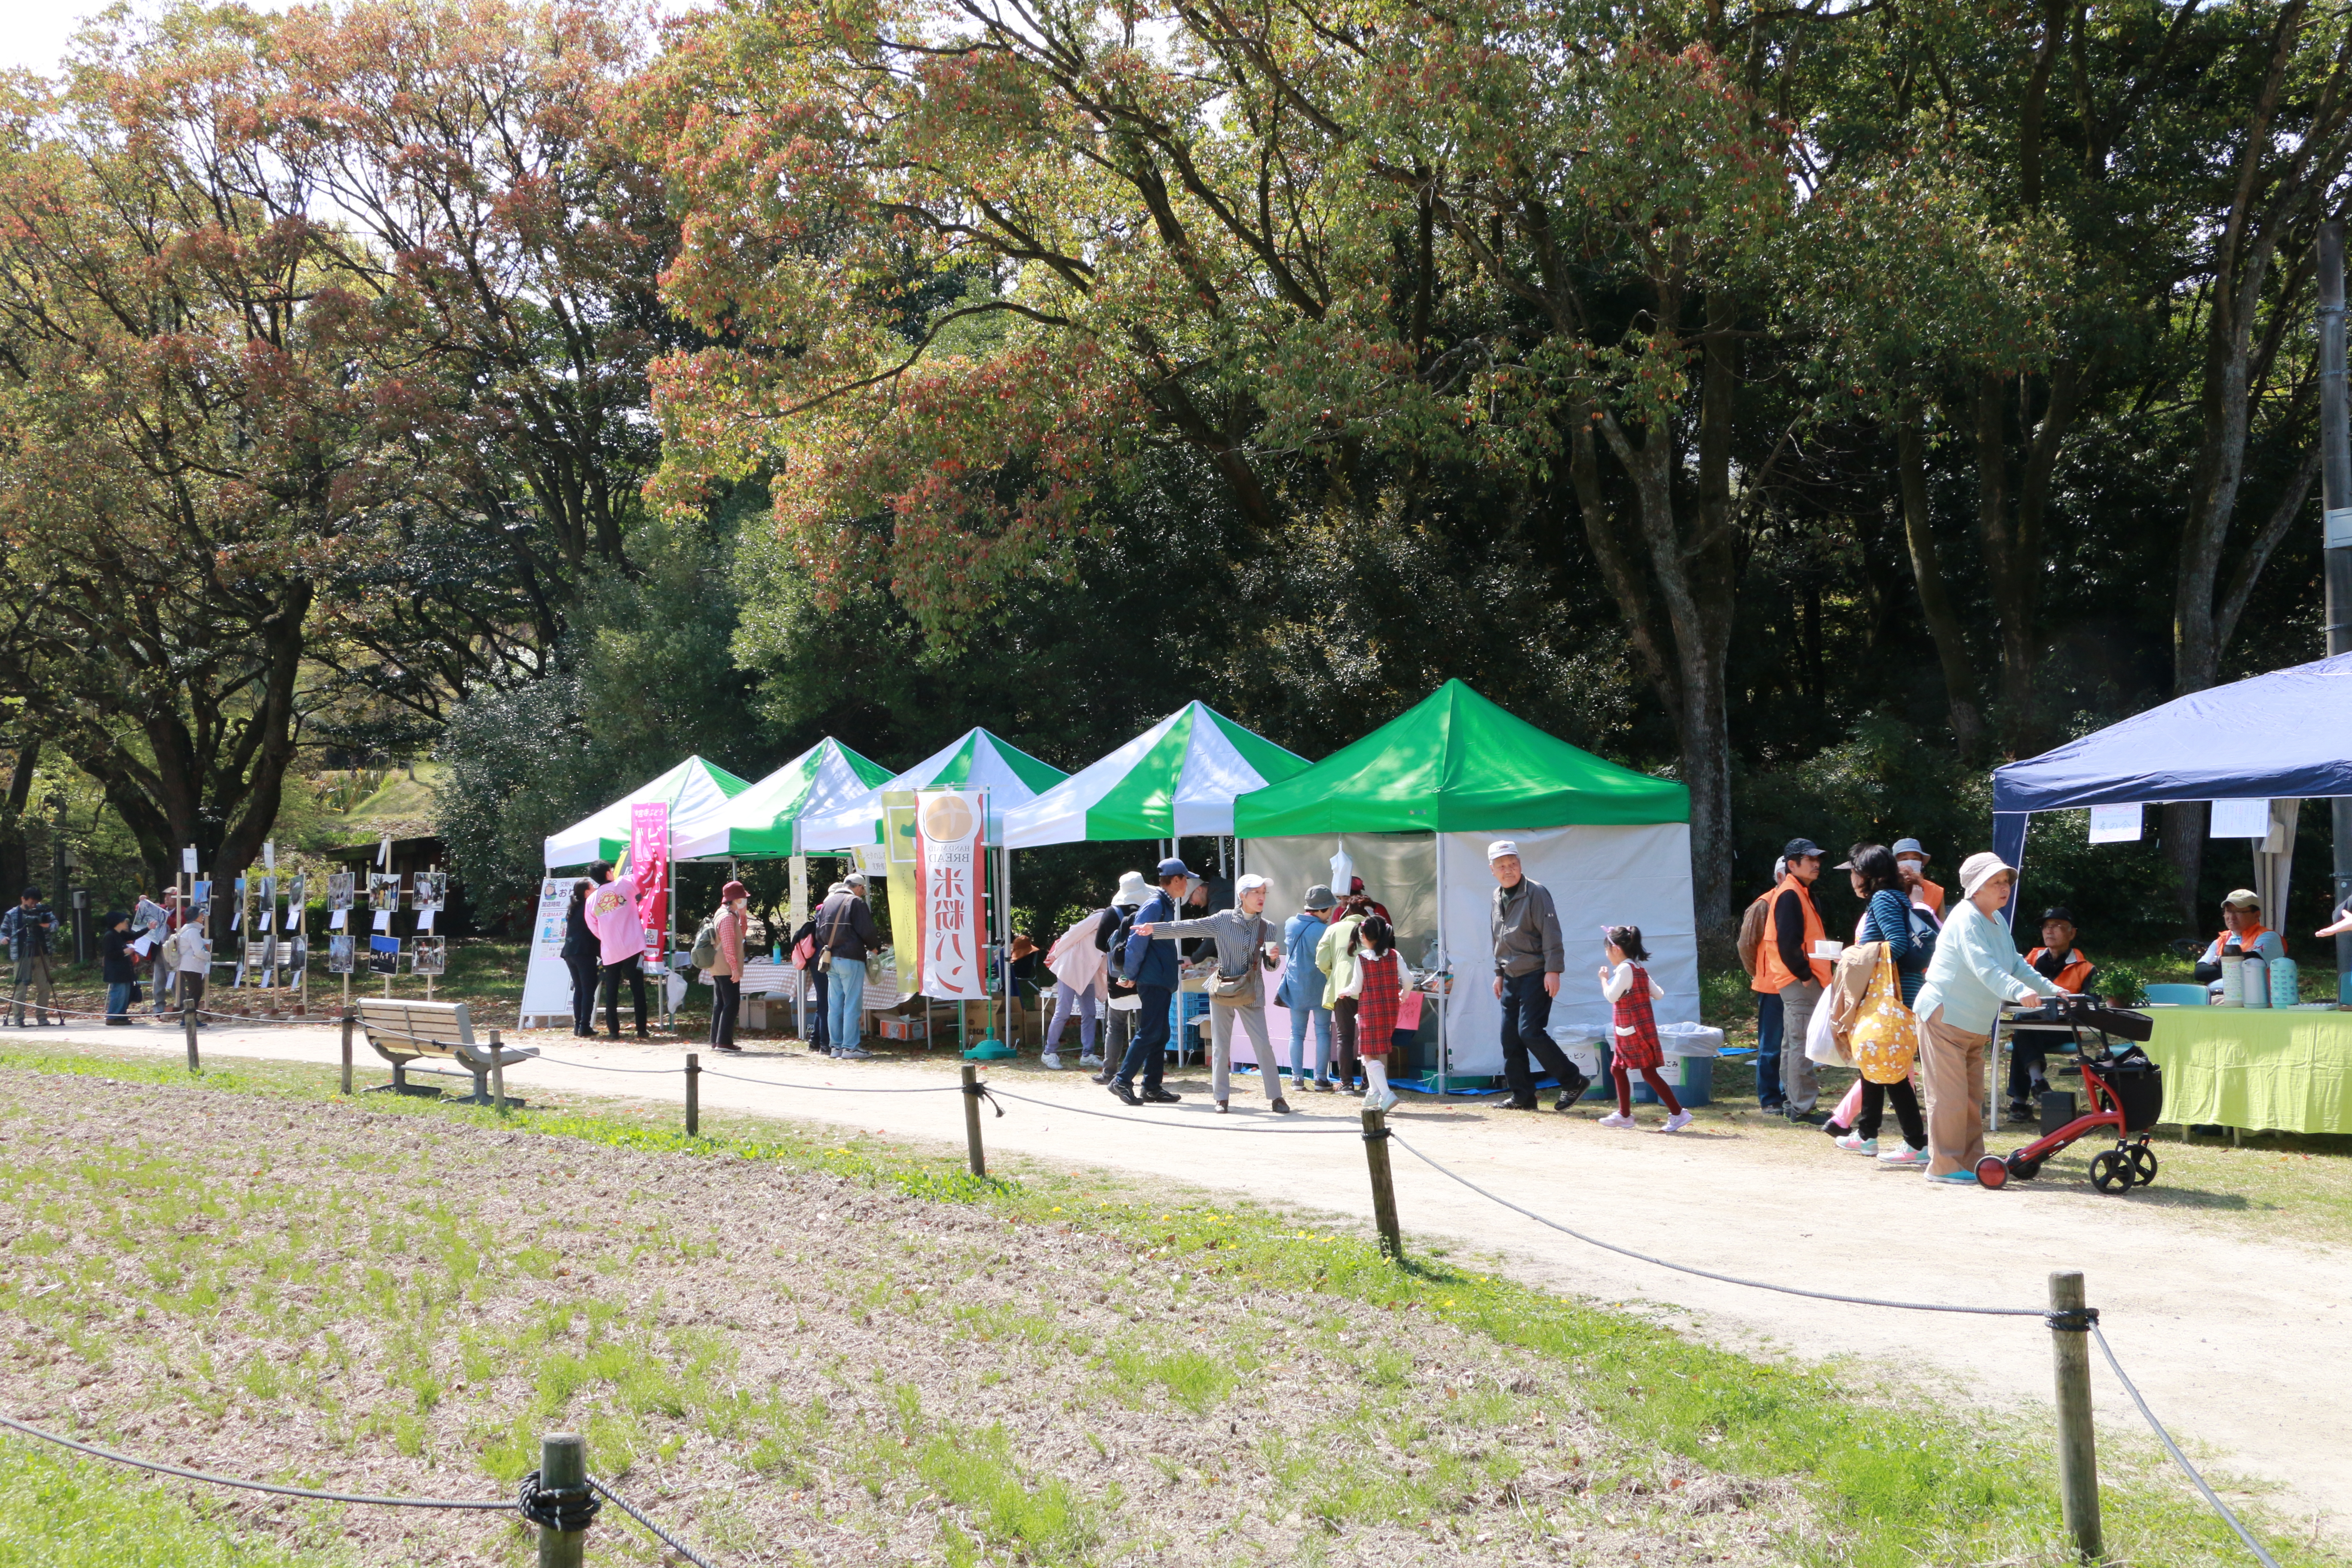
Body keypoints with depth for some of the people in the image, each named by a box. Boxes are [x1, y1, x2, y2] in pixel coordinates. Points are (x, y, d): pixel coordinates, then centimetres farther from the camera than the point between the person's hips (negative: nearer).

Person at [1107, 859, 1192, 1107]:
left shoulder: (1168, 905, 18)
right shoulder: (1154, 905, -13)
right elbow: (1137, 941, -17)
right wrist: (1131, 974, -12)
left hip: (1162, 981, 10)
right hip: (1153, 981, -10)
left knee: (1160, 1035, 9)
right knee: (1150, 1032, -11)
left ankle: (1152, 1088, 11)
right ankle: (1122, 1081, -9)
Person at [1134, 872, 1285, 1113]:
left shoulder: (1267, 928, 3)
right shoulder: (1223, 920, -2)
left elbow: (1269, 966, 8)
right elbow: (1189, 928, -6)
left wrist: (1273, 958, -16)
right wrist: (1154, 929, -14)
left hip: (1252, 993, 0)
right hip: (1222, 991, 0)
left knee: (1263, 1045, -6)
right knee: (1220, 1046, 3)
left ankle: (1276, 1097, 2)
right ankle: (1221, 1098, 13)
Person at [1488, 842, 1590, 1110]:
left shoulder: (1535, 892, -11)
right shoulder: (1498, 897, 14)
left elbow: (1551, 934, -16)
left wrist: (1553, 970, -21)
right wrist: (1499, 973, 21)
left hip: (1536, 976, -8)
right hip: (1512, 978, 8)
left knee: (1530, 1032, -16)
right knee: (1510, 1037, 5)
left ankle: (1573, 1081, -6)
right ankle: (1523, 1096, 11)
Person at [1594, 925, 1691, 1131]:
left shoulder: (1625, 969, -16)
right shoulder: (1640, 970, 13)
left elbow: (1611, 996, -23)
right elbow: (1659, 994, 11)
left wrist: (1604, 978, -8)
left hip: (1634, 1031, -10)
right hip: (1630, 1033, 10)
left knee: (1649, 1072, -8)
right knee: (1618, 1069, 16)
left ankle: (1678, 1113, -7)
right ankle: (1624, 1115, 23)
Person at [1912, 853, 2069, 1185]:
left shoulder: (1998, 922, 11)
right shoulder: (1966, 920, -19)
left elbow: (2016, 965, 18)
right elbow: (1983, 966, -33)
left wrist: (2052, 990, 7)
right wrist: (2017, 991, -47)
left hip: (1975, 1026, 10)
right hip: (1944, 1017, -10)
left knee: (1973, 1098, 11)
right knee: (1950, 1095, -9)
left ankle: (1971, 1163, 15)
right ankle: (1945, 1166, -5)